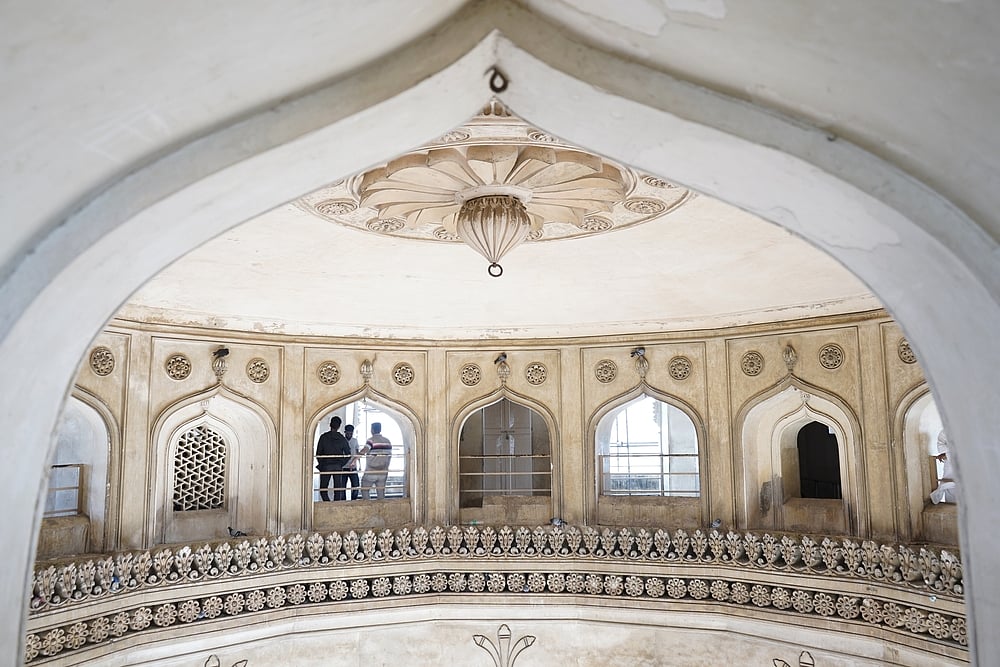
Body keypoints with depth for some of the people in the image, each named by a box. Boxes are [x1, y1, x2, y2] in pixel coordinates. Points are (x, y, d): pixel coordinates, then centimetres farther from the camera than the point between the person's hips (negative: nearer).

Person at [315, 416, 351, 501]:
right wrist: (341, 464, 10)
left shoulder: (323, 437, -3)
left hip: (326, 466, -2)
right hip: (338, 467, 2)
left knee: (323, 489, 5)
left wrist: (320, 465, 9)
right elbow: (348, 455, 1)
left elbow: (318, 453, -2)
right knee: (338, 490, 8)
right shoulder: (342, 439, 2)